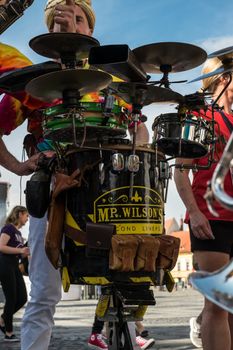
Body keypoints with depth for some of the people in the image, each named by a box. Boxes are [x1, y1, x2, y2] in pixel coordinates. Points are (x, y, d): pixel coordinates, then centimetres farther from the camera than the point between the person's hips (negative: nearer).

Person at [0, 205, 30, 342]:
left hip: (14, 266, 9)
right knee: (11, 299, -4)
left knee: (22, 298, 4)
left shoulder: (18, 232, 17)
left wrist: (27, 252, 5)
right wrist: (20, 250, -22)